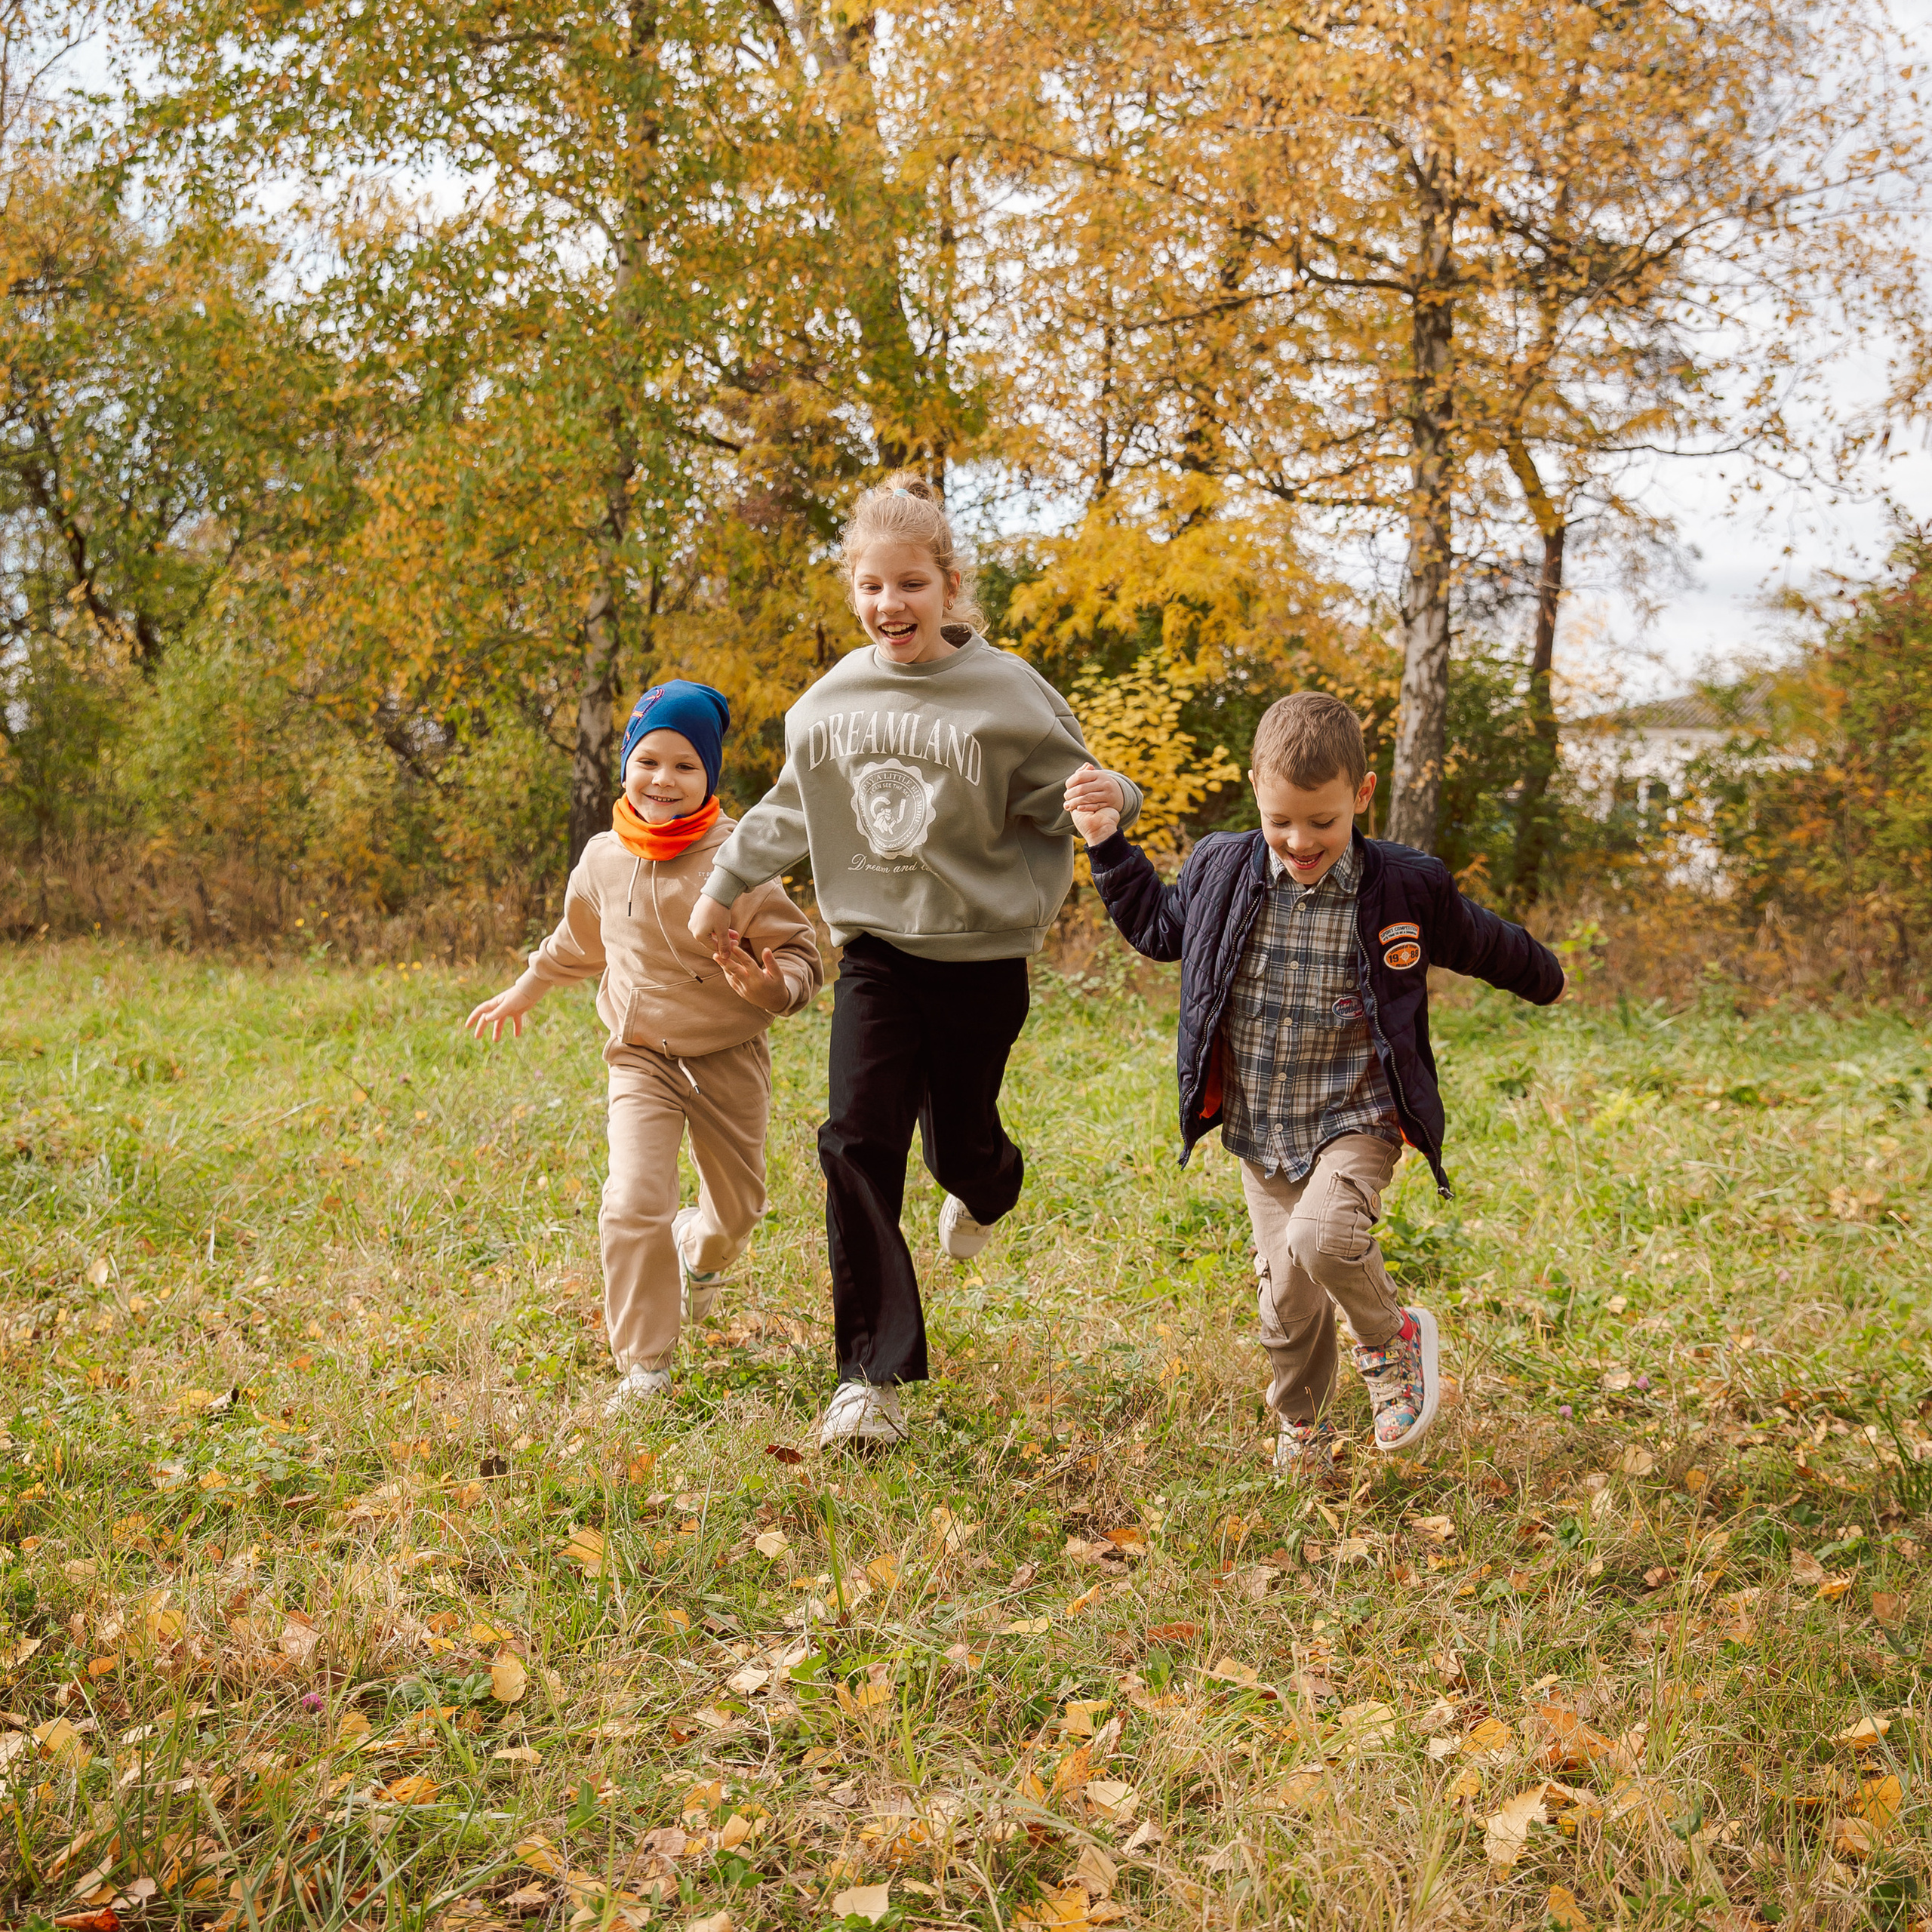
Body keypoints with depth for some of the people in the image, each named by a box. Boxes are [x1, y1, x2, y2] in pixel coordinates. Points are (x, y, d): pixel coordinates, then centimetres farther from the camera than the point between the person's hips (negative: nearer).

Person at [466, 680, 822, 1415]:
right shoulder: (605, 859, -3)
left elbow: (799, 956, -14)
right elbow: (579, 940, 19)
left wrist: (773, 986, -36)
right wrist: (523, 992, 31)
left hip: (727, 1058, -1)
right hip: (641, 1057, 1)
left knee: (736, 1207, 14)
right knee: (632, 1204, -16)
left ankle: (700, 1253, 54)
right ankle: (644, 1367, -4)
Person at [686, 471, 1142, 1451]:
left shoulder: (1007, 693, -9)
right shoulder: (831, 700, 3)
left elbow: (1065, 800, -5)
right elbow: (790, 810, 20)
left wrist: (1110, 797, -29)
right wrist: (724, 886, 27)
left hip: (981, 956, -2)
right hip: (876, 950, 2)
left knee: (957, 1143, 11)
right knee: (858, 1148, -11)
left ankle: (985, 1186, 54)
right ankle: (873, 1377, -6)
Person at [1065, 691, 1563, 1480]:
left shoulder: (1405, 888, -9)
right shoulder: (1220, 871, -4)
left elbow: (1481, 941, 11)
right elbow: (1158, 927, 17)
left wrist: (1541, 976, 27)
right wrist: (1109, 847, 9)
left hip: (1356, 1119, -3)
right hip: (1259, 1130, 3)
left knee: (1322, 1239, -28)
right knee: (1287, 1298, 6)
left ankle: (1391, 1338, 4)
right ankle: (1302, 1430, 32)